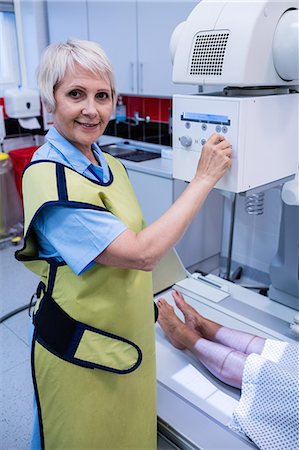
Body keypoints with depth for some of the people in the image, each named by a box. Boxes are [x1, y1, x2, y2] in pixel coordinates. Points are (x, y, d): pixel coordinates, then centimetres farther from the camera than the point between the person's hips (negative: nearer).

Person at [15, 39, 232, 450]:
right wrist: (205, 178, -24)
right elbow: (143, 254, -29)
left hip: (127, 336, 7)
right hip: (80, 352, -7)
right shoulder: (49, 180, -25)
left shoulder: (109, 165, 1)